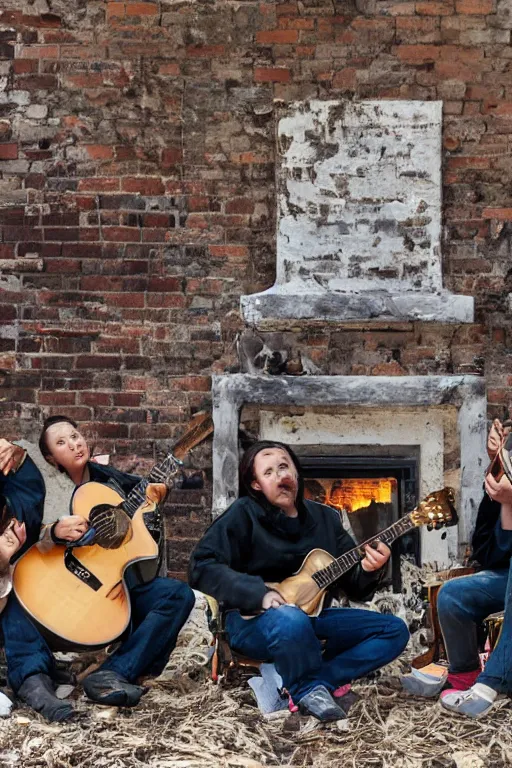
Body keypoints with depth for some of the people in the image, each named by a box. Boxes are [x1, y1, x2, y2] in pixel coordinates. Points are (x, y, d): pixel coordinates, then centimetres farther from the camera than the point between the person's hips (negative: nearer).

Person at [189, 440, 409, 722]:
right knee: (292, 620, -41)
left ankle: (318, 682, -16)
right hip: (252, 619, -6)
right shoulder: (244, 514, -6)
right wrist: (259, 593, -27)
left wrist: (368, 570, -15)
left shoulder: (325, 518, 9)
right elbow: (201, 567, -17)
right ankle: (308, 690, -14)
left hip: (311, 616, 6)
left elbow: (354, 586, 9)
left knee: (395, 630, -5)